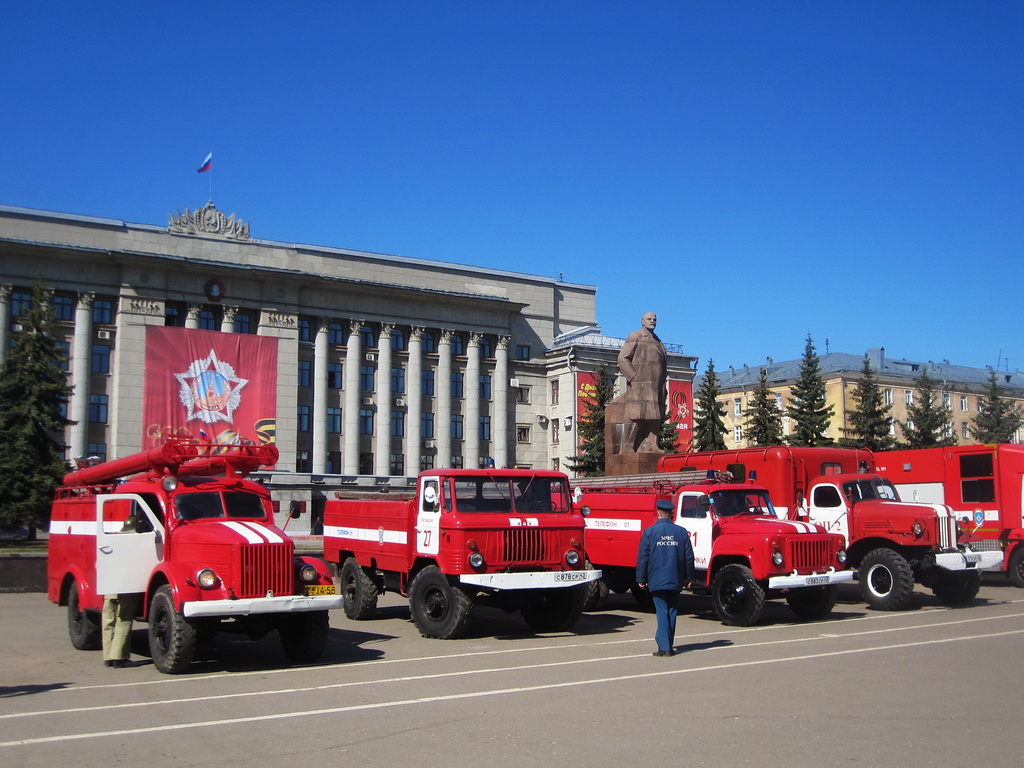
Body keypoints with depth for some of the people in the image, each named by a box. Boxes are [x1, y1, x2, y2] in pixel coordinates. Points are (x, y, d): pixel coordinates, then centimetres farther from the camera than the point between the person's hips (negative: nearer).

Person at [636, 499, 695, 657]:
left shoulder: (649, 532, -5)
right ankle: (668, 643, 21)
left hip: (657, 580, -3)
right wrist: (688, 577, 17)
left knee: (662, 612, -1)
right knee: (672, 612, 12)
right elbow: (689, 556, 7)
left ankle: (664, 647, -6)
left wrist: (641, 579, 4)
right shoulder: (681, 532, 2)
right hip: (675, 580, 3)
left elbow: (643, 557, -4)